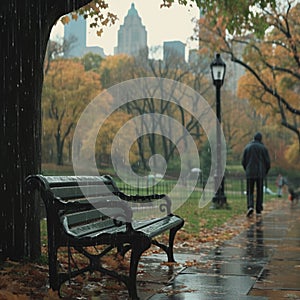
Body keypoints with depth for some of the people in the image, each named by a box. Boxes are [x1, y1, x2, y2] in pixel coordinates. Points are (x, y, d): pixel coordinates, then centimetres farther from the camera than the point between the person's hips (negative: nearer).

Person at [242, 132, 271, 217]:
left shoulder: (247, 147, 6)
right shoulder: (263, 148, 1)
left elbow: (243, 162, 6)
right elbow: (268, 162, -2)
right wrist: (265, 172, 14)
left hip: (250, 173, 1)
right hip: (260, 173, -1)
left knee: (250, 192, 5)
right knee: (259, 192, 10)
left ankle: (250, 207, -19)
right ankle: (258, 210, 10)